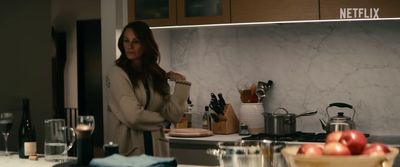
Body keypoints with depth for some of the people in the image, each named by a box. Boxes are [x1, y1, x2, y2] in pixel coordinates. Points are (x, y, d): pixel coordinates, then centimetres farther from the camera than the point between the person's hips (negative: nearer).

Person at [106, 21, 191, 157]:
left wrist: (181, 83, -5)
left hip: (156, 147, 5)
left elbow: (173, 115, -1)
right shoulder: (118, 73, -8)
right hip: (128, 148, -4)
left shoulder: (157, 75, 7)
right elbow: (133, 116, -16)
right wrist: (163, 118, -1)